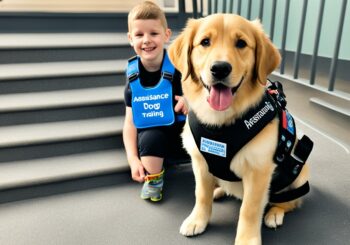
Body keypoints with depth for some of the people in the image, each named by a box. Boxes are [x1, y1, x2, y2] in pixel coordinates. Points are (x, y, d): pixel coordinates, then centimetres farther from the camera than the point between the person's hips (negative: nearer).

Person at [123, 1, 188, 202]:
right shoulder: (133, 78, -6)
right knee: (151, 137, -31)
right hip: (152, 136, 1)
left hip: (185, 132, 0)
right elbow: (130, 123, -3)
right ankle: (152, 180, -3)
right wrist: (133, 159, -12)